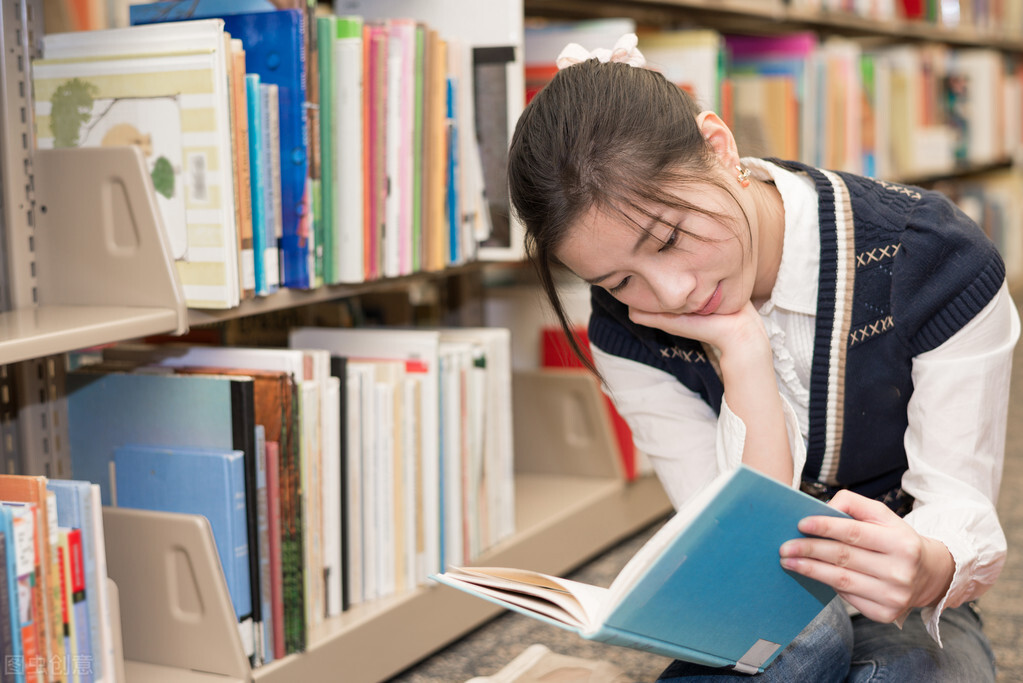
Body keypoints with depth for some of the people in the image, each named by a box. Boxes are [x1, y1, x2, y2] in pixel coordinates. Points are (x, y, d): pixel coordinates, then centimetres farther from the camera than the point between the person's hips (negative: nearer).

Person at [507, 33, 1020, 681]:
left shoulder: (941, 260, -19)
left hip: (910, 617, 0)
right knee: (802, 629, -34)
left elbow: (962, 509, -19)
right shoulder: (630, 335, -14)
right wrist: (741, 353, -28)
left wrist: (928, 569, -43)